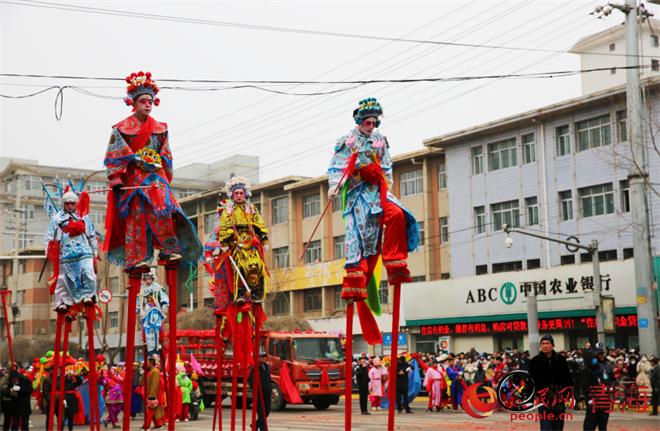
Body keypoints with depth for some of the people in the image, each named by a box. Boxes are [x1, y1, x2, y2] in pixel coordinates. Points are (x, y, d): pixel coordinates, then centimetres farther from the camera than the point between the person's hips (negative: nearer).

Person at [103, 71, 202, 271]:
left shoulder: (159, 129, 15)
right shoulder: (122, 128, 3)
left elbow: (165, 157, 19)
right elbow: (114, 156, -1)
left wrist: (166, 178, 13)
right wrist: (116, 179, -11)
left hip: (156, 177, 3)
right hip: (133, 177, -3)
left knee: (163, 209, -18)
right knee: (136, 217, -7)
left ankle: (168, 252, -15)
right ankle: (135, 259, -5)